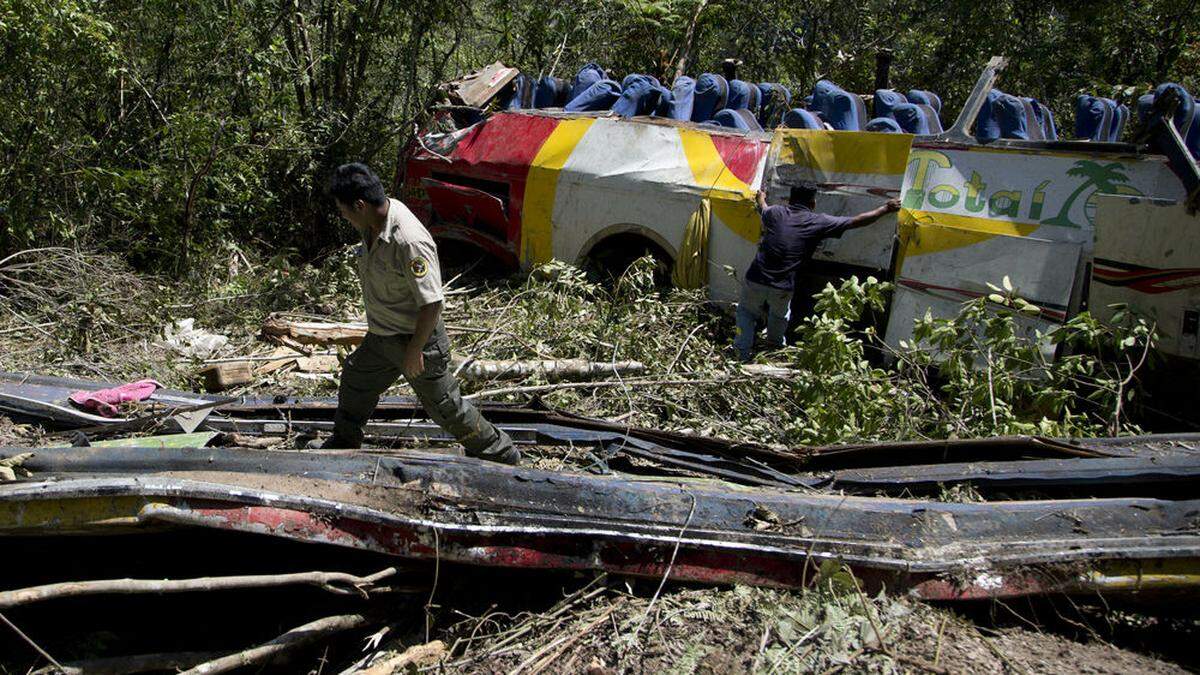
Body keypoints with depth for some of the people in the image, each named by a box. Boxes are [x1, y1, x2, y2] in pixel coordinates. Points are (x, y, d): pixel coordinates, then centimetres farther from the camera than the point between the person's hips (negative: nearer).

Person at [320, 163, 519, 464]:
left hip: (417, 338, -9)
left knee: (443, 405, 4)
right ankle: (344, 442, 51)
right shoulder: (373, 226, -4)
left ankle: (500, 454, 23)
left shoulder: (410, 242, -33)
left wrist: (414, 351, -21)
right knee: (355, 382, 25)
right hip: (380, 337, 9)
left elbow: (432, 303, -30)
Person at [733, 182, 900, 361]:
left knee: (746, 312, 25)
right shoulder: (818, 222, 2)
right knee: (779, 316, 31)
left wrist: (761, 198, 58)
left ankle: (742, 355, 21)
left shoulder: (775, 212, 8)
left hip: (755, 279, 1)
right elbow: (858, 221, 8)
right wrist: (885, 209, 21)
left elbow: (763, 209, 35)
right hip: (782, 288, -1)